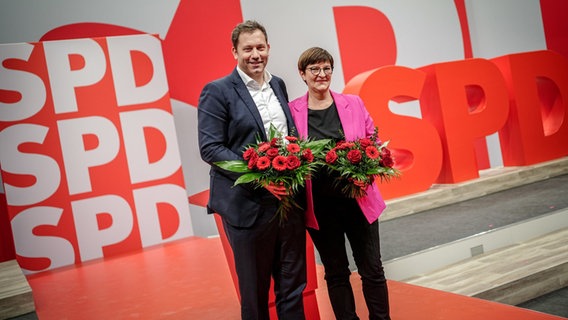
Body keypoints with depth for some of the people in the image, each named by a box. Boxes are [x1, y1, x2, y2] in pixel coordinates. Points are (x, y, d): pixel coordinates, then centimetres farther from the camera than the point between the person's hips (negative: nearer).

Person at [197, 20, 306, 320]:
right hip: (248, 205, -5)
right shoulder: (217, 91, -7)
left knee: (293, 284, 15)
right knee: (255, 289, 11)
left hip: (288, 201, 5)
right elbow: (209, 148, -14)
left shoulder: (278, 85, 11)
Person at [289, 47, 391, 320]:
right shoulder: (292, 111, -1)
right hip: (319, 206, -1)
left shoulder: (353, 103, 2)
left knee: (372, 270, 9)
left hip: (358, 199, 1)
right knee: (335, 273, 13)